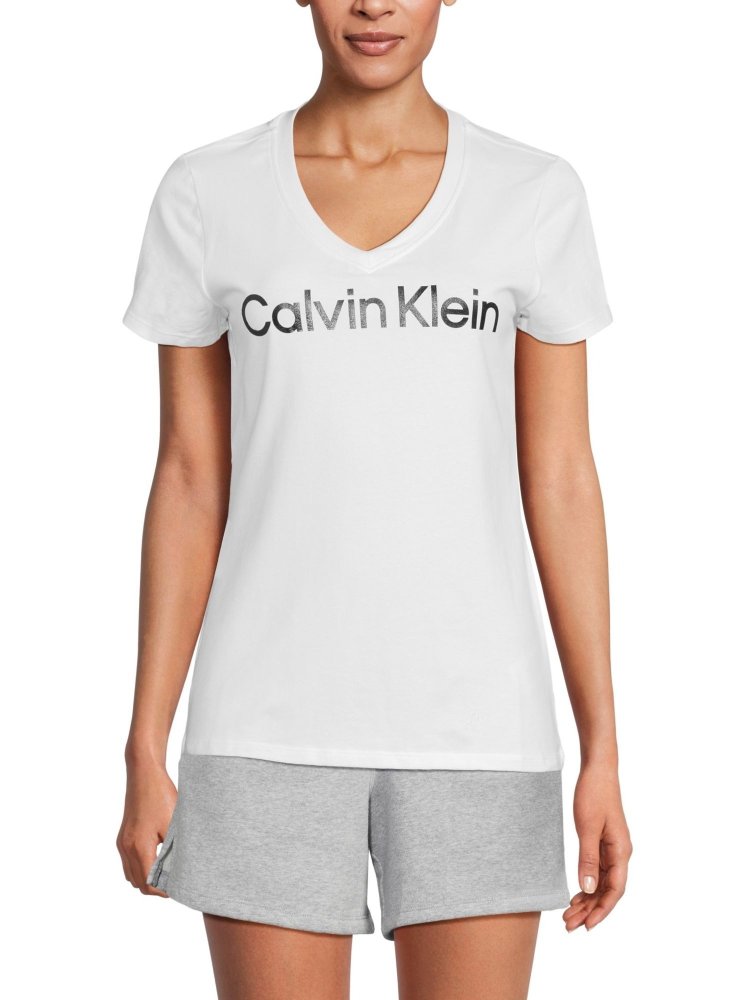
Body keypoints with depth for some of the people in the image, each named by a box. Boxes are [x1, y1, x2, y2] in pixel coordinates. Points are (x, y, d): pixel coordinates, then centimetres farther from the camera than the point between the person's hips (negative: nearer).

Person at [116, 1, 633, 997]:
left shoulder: (537, 196, 2)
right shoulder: (207, 195, 2)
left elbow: (562, 481, 3)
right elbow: (190, 481, 4)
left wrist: (603, 753, 0)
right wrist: (145, 751, 2)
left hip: (474, 724, 0)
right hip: (271, 725, 0)